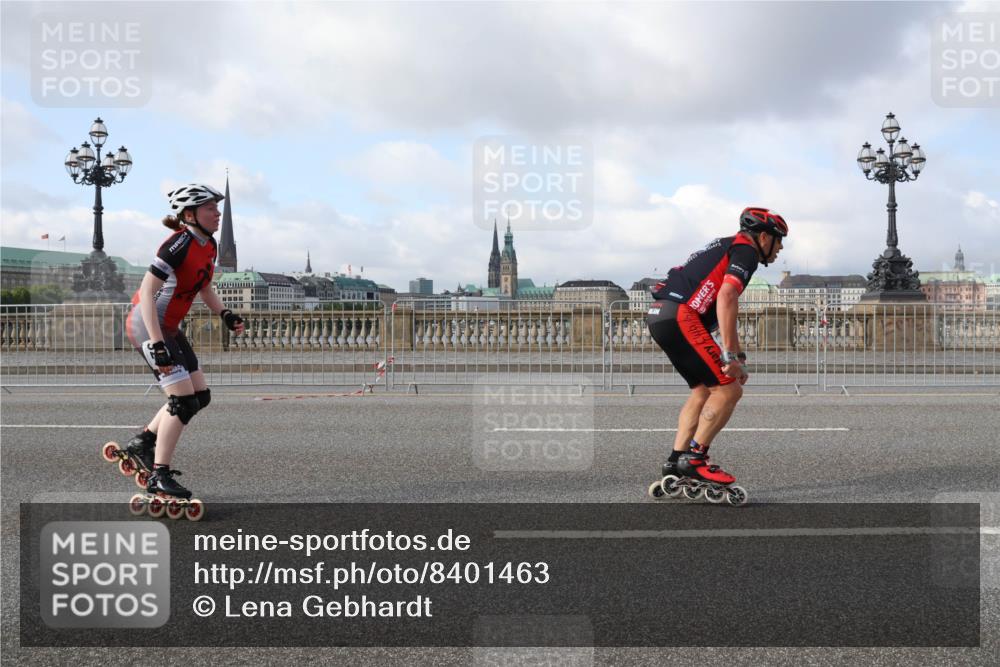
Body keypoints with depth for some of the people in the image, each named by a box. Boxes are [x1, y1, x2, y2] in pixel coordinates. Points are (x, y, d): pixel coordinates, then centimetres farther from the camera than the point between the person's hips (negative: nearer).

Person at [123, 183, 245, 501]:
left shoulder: (209, 246, 4)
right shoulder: (179, 244, -23)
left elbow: (205, 288, 20)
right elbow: (147, 292, -26)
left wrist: (225, 314, 3)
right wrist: (156, 343, -31)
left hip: (169, 328, 9)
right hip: (147, 326, -9)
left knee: (201, 395, 9)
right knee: (183, 399, -12)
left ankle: (143, 442, 23)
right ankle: (159, 476, -2)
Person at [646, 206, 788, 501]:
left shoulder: (726, 247, 30)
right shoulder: (746, 250, -1)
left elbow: (724, 310, 34)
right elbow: (726, 297, -18)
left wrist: (738, 357, 31)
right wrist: (730, 355, -19)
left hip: (660, 316, 10)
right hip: (681, 317, -10)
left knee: (704, 390, 19)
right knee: (729, 389, -7)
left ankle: (676, 462, 17)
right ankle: (694, 459, -3)